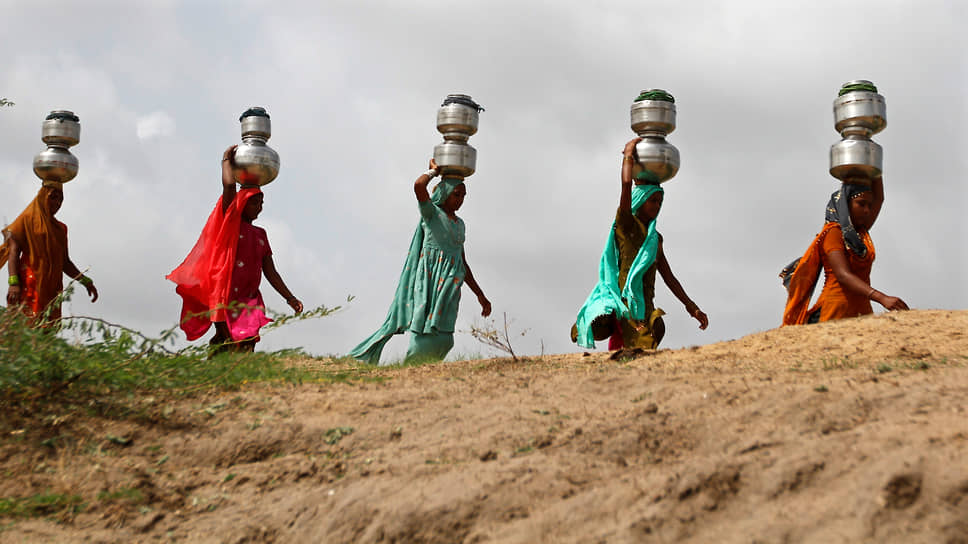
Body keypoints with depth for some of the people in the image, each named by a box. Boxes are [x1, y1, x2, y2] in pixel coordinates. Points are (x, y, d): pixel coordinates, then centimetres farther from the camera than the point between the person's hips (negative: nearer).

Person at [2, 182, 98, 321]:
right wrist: (13, 282, -18)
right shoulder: (27, 219, 7)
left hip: (52, 290, 6)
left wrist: (85, 281, 14)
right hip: (30, 286, -6)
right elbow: (13, 251, -4)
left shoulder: (60, 228, 24)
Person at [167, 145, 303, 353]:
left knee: (247, 347, -9)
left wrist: (290, 298, 15)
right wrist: (227, 161, 7)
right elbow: (229, 185, -8)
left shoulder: (260, 234, 22)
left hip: (250, 300, 5)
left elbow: (271, 273, 21)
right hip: (226, 296, -5)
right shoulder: (229, 222, 7)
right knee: (228, 349, -16)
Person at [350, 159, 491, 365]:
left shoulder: (459, 223, 20)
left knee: (443, 341, -2)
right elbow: (418, 186, -21)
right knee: (424, 339, -12)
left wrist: (480, 295, 22)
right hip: (430, 280, -7)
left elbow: (463, 263, 24)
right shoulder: (431, 212, 0)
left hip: (450, 286, 7)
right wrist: (434, 171, -1)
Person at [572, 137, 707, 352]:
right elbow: (626, 184, -14)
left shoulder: (655, 238, 22)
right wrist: (629, 154, 0)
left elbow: (669, 278, 25)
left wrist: (692, 307, 23)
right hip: (627, 303, -6)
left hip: (645, 306, 6)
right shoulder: (626, 224, 1)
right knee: (639, 352, -23)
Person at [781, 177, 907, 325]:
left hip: (861, 311, 7)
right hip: (835, 313, -7)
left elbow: (879, 198, 26)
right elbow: (843, 275, -17)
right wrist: (882, 298, -28)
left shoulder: (861, 232, 21)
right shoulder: (833, 233, -4)